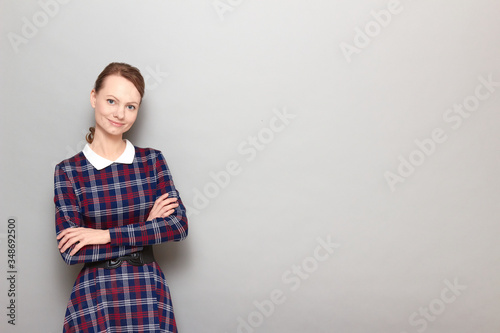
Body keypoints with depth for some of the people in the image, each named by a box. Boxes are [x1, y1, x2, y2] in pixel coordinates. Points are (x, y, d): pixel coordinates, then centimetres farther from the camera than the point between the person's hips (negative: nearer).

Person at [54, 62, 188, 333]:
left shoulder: (152, 160, 0)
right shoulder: (68, 171, -5)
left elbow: (179, 225, -9)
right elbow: (70, 252, -12)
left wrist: (105, 235, -15)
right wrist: (147, 230, -13)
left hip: (148, 293, 1)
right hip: (94, 299, -1)